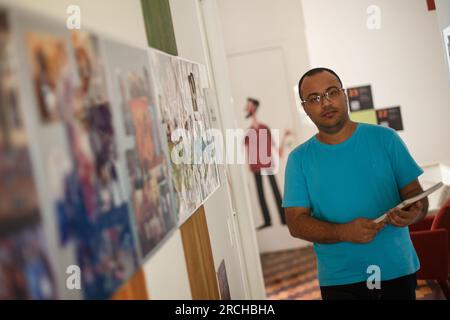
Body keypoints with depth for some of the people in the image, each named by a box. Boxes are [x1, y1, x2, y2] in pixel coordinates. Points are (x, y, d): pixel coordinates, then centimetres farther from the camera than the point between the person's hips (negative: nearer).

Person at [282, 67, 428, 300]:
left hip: (397, 271, 1)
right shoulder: (299, 159, -1)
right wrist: (343, 233, -23)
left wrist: (415, 213, -21)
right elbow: (296, 222, -6)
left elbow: (414, 192, 2)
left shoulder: (384, 138, 0)